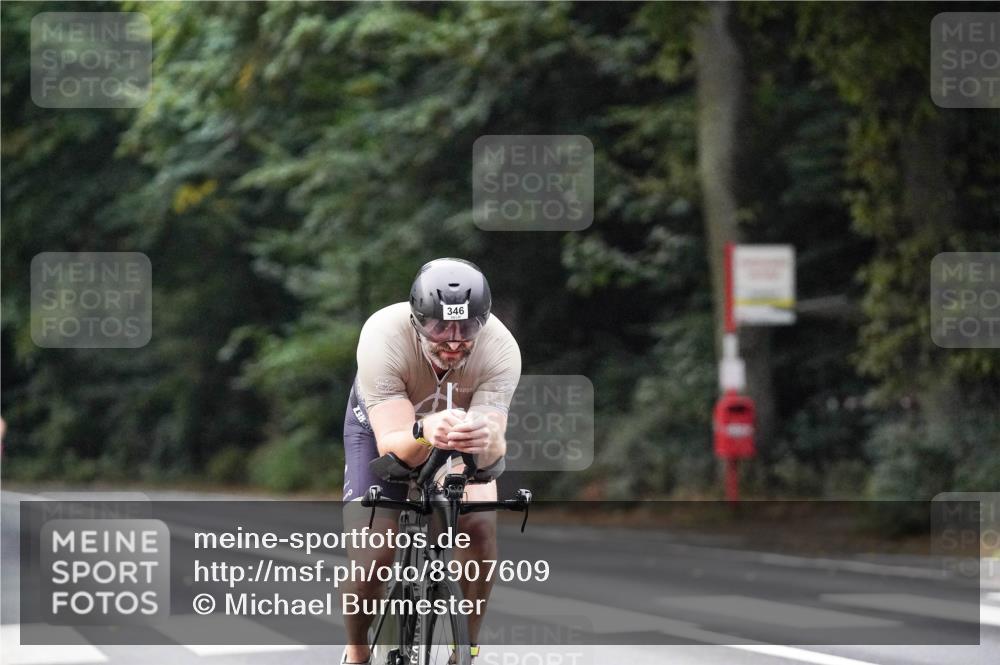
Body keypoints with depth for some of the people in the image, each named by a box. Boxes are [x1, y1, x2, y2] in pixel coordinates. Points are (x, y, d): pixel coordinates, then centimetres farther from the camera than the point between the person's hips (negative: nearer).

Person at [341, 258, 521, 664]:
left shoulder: (501, 350, -35)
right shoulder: (383, 337, -39)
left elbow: (494, 449, -41)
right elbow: (391, 445, -43)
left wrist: (486, 442, -65)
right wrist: (424, 433, -65)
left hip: (461, 422, 1)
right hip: (386, 422, -1)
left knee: (480, 523, -23)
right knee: (371, 553, -16)